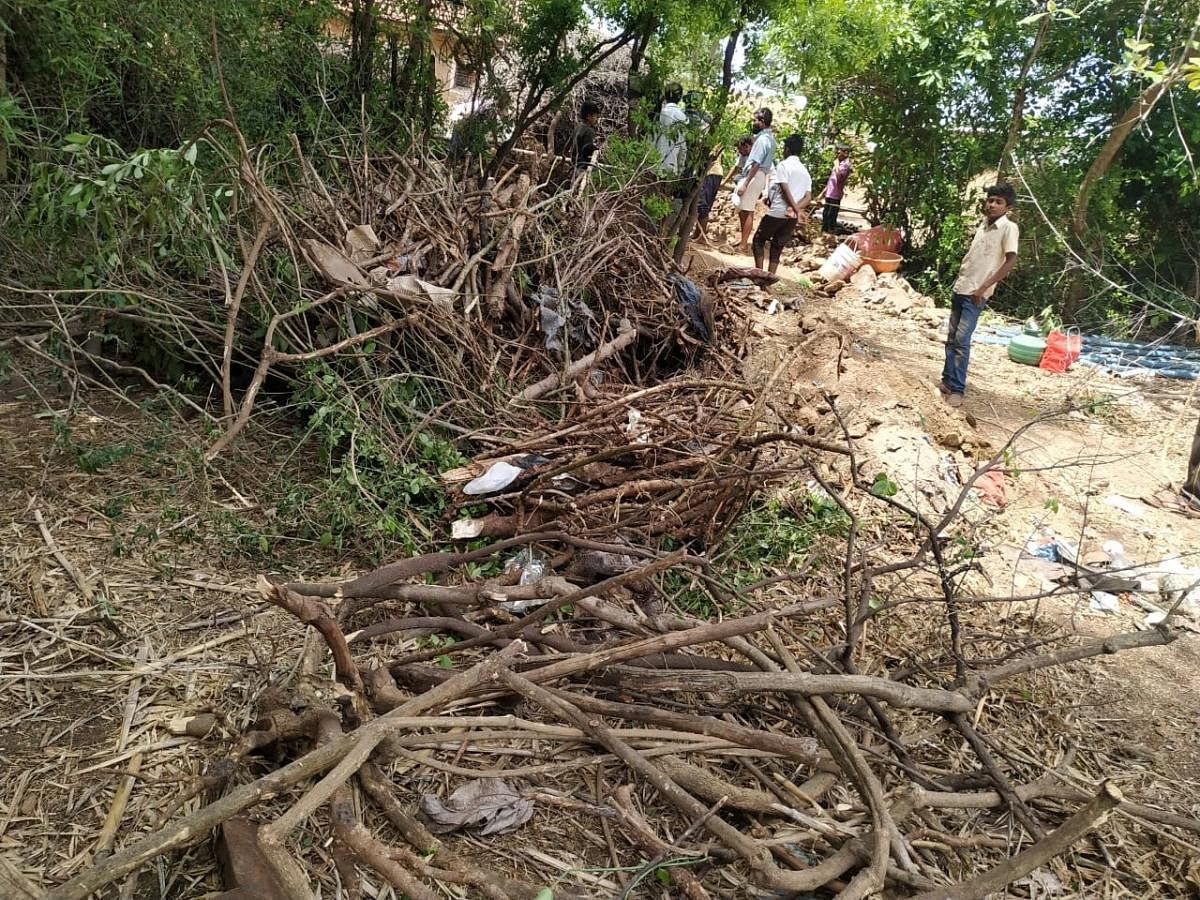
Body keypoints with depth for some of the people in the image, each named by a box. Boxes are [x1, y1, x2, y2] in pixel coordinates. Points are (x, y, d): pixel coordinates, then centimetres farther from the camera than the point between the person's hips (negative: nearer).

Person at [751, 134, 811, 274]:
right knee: (777, 248, 12)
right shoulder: (805, 171, 15)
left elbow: (785, 190, -15)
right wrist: (797, 209, -10)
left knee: (759, 239, 10)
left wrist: (797, 210, -19)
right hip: (792, 216, 6)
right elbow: (808, 197, 5)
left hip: (777, 212, -6)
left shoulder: (783, 165, -5)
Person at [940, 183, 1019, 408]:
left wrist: (983, 287, -20)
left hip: (976, 293, -7)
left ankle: (957, 390, -9)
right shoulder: (983, 224, 12)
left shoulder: (1008, 227, -9)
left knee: (962, 340, -12)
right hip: (959, 288, 7)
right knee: (952, 338, 10)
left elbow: (1011, 260, -16)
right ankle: (948, 381, 18)